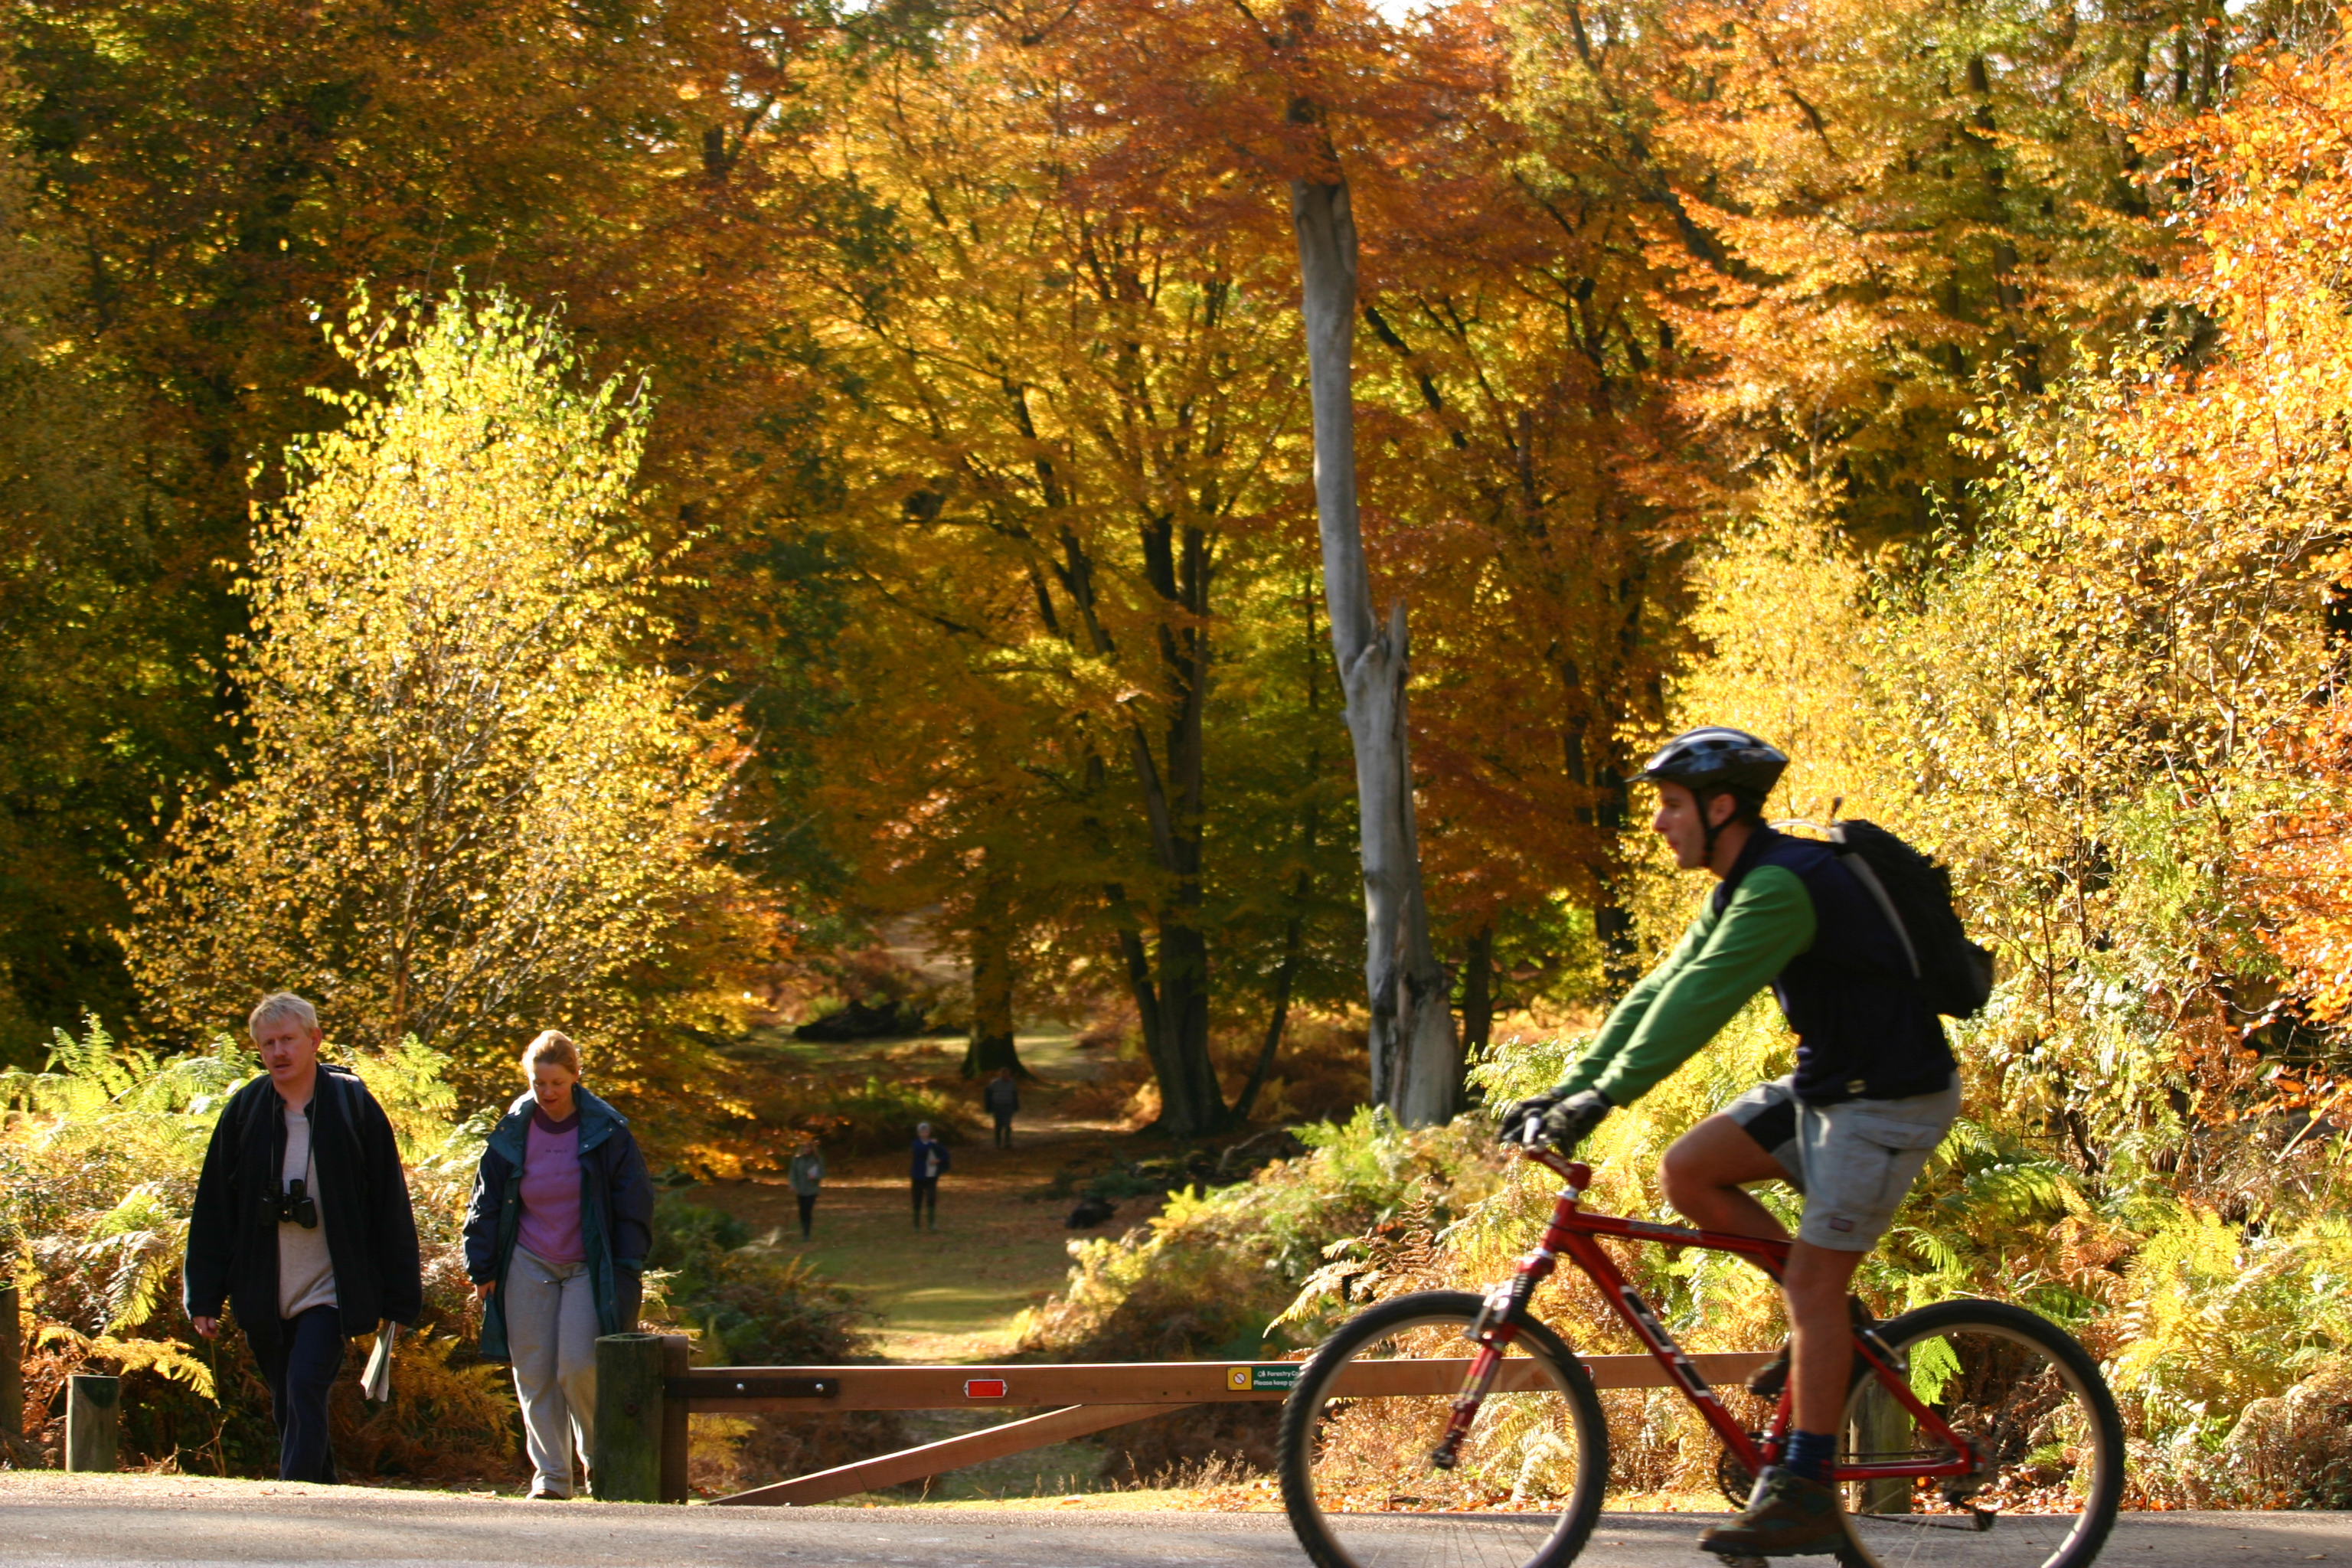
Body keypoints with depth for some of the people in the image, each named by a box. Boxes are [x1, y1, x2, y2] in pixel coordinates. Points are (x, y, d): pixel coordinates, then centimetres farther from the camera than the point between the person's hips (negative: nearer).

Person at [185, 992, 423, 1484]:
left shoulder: (353, 1105, -3)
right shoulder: (245, 1111, 4)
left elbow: (389, 1205, -1)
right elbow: (213, 1208, 7)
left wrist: (399, 1297, -3)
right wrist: (204, 1295, 3)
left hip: (330, 1291, -4)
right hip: (264, 1295, 4)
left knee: (305, 1388, -18)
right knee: (289, 1407, 10)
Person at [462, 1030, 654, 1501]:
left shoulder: (606, 1131, -4)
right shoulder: (512, 1132, 2)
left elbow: (634, 1204, -1)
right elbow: (485, 1204, 9)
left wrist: (627, 1271, -6)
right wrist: (482, 1268, 5)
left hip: (588, 1268, -3)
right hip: (528, 1268, 3)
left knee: (579, 1369, -14)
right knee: (534, 1374, 1)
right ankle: (550, 1476, 9)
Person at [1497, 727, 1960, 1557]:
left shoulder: (1783, 886, -23)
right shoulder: (1742, 889, 9)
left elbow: (1699, 1001, -31)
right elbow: (1661, 991, 9)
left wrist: (1605, 1095, -34)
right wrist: (1568, 1088, 2)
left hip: (1889, 1098, -10)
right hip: (1825, 1082, 10)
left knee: (1813, 1280, -11)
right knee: (1688, 1171, 0)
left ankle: (1803, 1496, -7)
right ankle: (1832, 1324, 12)